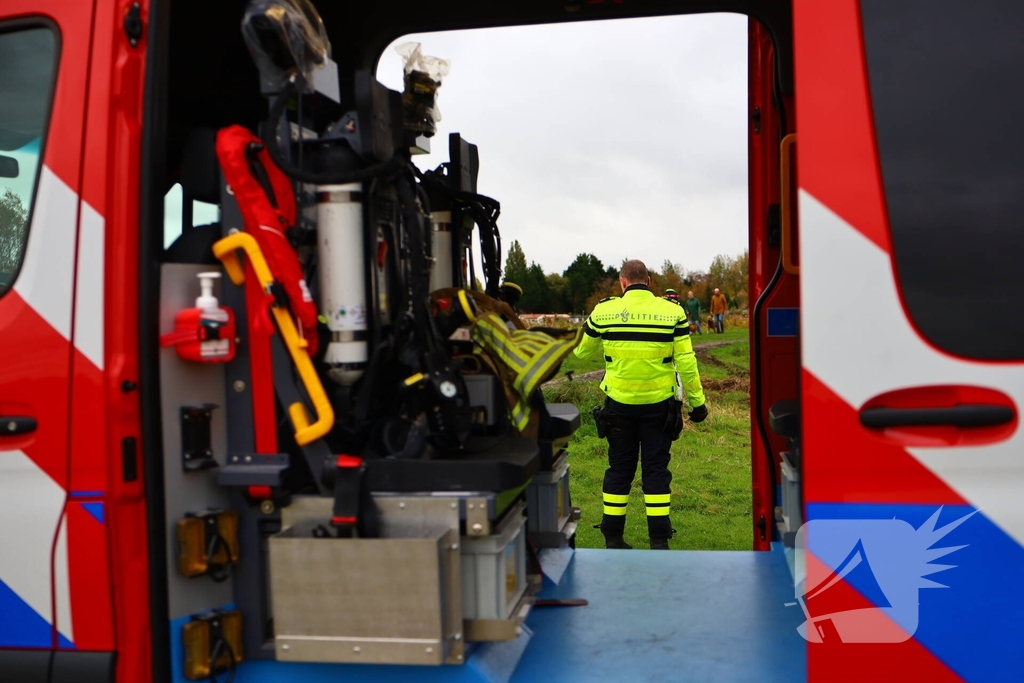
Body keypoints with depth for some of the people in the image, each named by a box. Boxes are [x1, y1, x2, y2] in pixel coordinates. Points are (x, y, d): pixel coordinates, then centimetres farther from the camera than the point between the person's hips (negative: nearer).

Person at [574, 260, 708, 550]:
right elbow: (686, 363, -5)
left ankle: (612, 538, 18)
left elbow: (582, 351, 10)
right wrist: (697, 402, 3)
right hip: (659, 405, -1)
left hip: (619, 404, 1)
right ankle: (659, 540, 8)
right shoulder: (672, 312, -6)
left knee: (619, 468, 12)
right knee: (656, 469, 8)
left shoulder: (603, 312, -4)